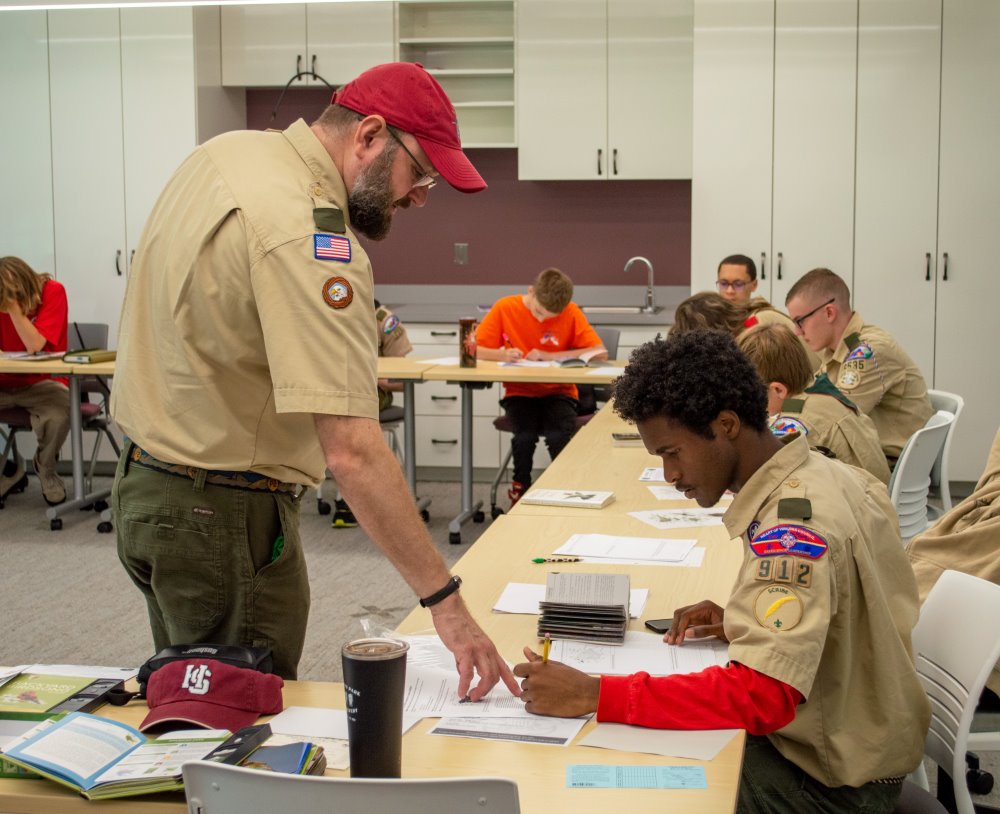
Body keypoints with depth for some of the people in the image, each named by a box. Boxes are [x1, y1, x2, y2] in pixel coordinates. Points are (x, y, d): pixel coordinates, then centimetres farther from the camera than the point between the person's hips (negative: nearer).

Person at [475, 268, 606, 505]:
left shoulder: (571, 313, -7)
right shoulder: (504, 308, -6)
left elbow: (600, 352, -16)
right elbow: (473, 350, -4)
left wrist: (549, 356, -23)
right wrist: (503, 354, -25)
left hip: (558, 391, 0)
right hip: (519, 393, 0)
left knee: (559, 436, -30)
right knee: (524, 435, -30)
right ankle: (520, 489, -2)